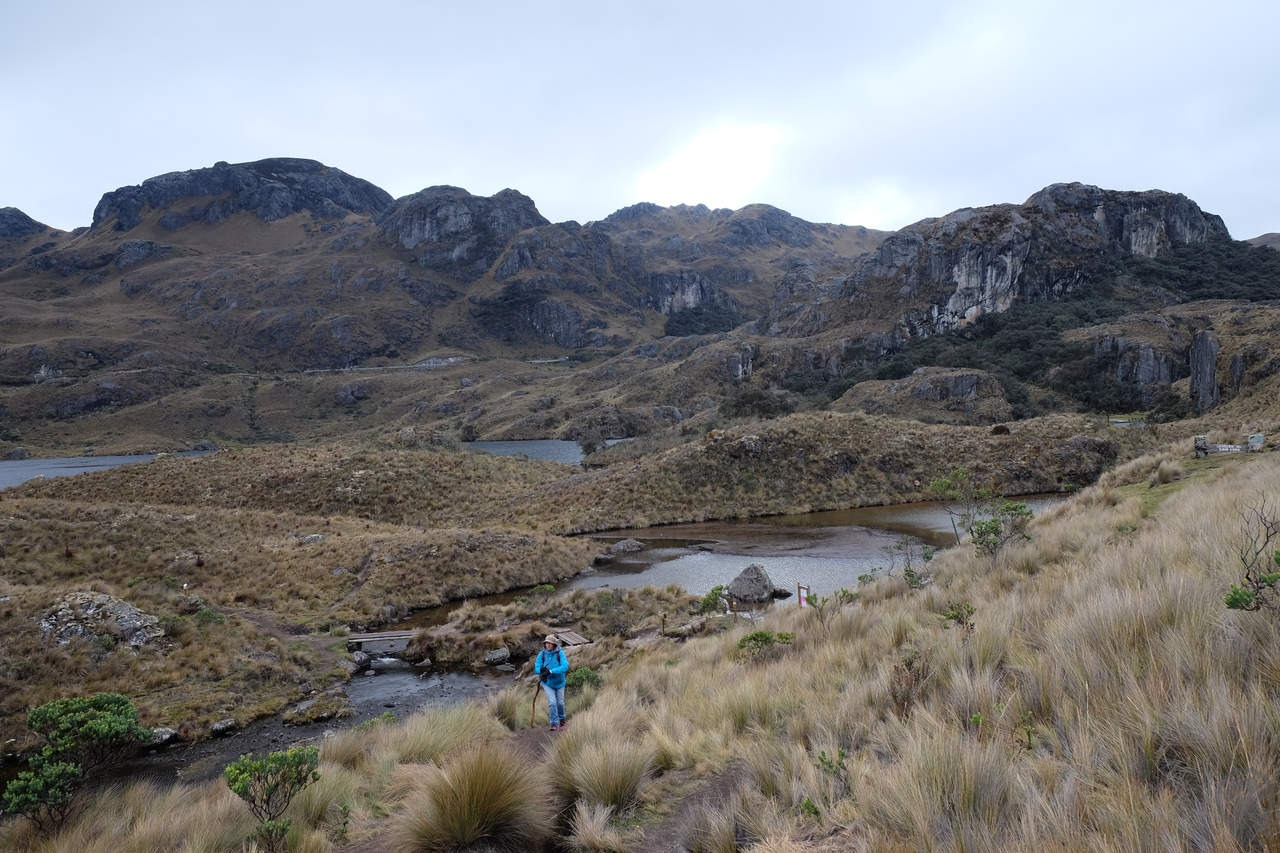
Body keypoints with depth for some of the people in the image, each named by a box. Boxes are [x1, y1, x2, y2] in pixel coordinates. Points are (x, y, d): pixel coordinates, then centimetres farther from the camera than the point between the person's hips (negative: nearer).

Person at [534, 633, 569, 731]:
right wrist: (542, 671, -36)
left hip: (559, 682, 0)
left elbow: (565, 667, -29)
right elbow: (536, 667, -13)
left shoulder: (560, 653, -19)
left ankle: (561, 719, 40)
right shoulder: (542, 654, -12)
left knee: (560, 702, 13)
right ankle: (554, 724, -3)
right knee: (552, 702, -13)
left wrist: (550, 671, -36)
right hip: (547, 683, 0)